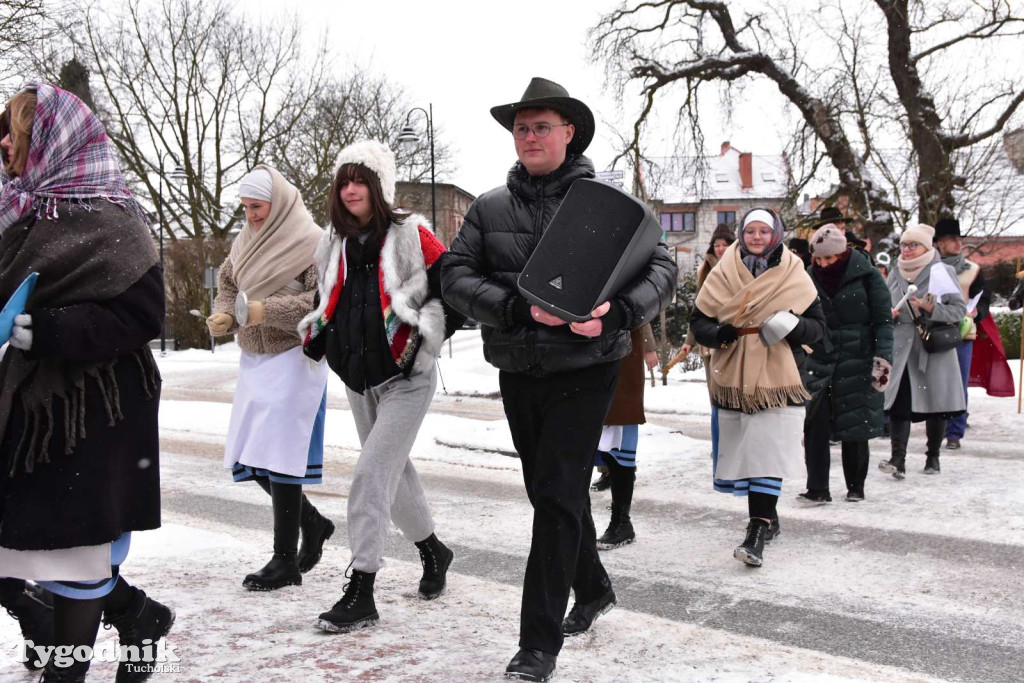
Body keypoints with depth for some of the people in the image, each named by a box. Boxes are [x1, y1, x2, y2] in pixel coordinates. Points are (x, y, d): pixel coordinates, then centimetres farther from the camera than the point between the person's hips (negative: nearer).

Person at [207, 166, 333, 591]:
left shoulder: (311, 242, -10)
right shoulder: (246, 240, 13)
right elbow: (227, 285, 21)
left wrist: (266, 311, -21)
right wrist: (224, 317, 1)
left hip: (293, 360, -8)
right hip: (254, 360, 8)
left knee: (278, 456, -7)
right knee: (249, 457, 10)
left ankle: (286, 562, 5)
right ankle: (313, 524, 28)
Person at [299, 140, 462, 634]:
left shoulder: (412, 236, -8)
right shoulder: (334, 244, 10)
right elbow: (326, 299, 24)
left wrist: (425, 334, -13)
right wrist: (314, 337, 11)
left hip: (405, 378, -7)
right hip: (357, 379, 7)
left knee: (372, 473, -13)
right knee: (394, 470, 17)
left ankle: (360, 593, -6)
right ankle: (433, 552, 38)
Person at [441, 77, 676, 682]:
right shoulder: (490, 207, 5)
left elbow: (661, 269, -6)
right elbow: (456, 275, -4)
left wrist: (616, 312, -25)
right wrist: (520, 308, -19)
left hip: (584, 370, -4)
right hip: (518, 373, 5)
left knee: (556, 497, -9)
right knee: (551, 492, 17)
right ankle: (594, 589, 42)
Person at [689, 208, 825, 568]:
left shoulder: (794, 275, 3)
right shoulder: (723, 273, 5)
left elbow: (818, 325, 4)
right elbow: (698, 319, 7)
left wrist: (794, 325, -18)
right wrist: (717, 334, -15)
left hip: (777, 377, -2)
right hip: (733, 376, 2)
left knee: (767, 452, -11)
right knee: (744, 449, 10)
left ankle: (757, 531, -11)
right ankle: (767, 517, 29)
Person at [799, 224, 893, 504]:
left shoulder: (866, 276, -5)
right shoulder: (810, 278, 5)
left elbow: (883, 321, -4)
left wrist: (883, 359, -12)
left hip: (857, 362, -3)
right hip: (819, 362, 3)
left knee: (855, 427, 5)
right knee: (815, 425, -6)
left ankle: (856, 487, 21)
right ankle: (817, 489, 1)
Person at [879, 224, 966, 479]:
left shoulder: (942, 272, -1)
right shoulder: (895, 274, 12)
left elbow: (960, 309, -4)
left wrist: (932, 309, -19)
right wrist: (887, 314, -1)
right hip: (900, 348, 3)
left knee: (935, 402, 6)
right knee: (898, 401, -10)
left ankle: (933, 456, 22)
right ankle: (898, 459, -15)